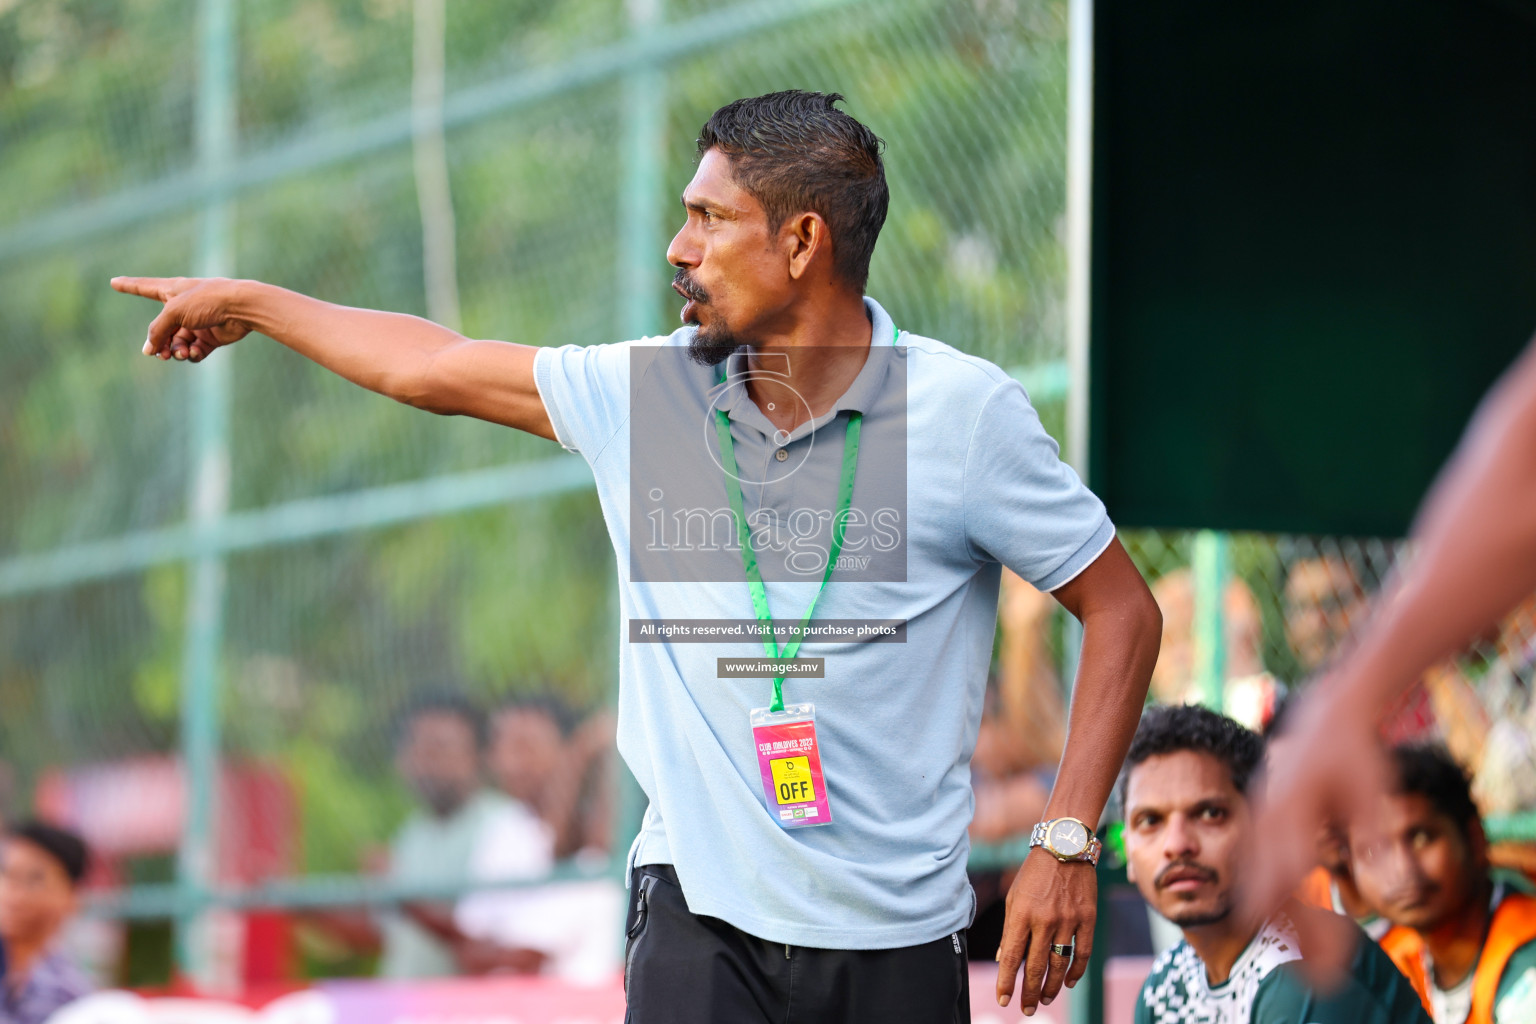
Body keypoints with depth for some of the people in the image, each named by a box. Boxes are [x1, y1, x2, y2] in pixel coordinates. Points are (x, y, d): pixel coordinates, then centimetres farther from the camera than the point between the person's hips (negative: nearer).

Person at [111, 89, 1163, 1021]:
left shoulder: (965, 410, -6)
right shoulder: (643, 390, 3)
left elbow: (1123, 607, -2)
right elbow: (435, 367, 18)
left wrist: (1066, 843, -8)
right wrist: (247, 303, 28)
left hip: (897, 934, -2)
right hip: (699, 910, 2)